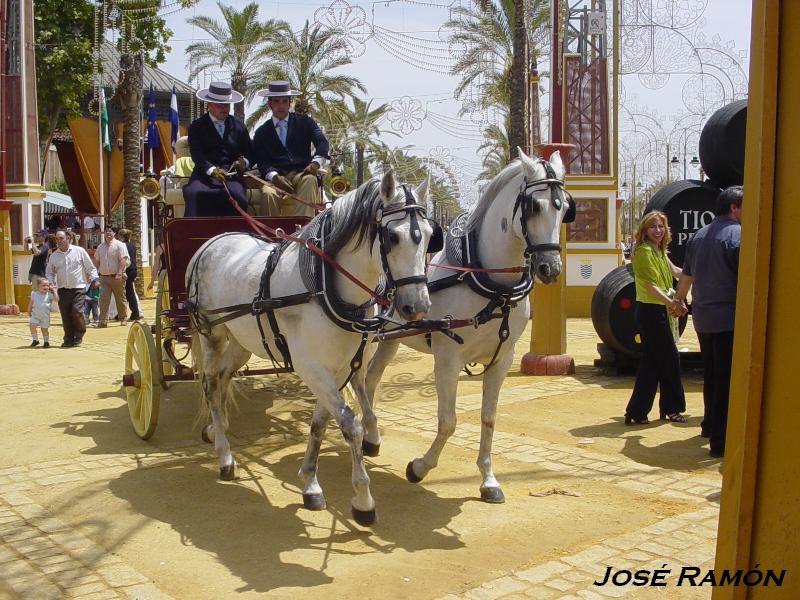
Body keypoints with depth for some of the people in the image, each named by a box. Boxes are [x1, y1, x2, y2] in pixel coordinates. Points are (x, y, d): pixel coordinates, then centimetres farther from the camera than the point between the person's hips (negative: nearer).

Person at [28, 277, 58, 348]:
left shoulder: (49, 294, -5)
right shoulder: (34, 293, 2)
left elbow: (56, 299, -18)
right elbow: (31, 303, 10)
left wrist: (53, 290, -12)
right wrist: (29, 312, 11)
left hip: (45, 315, -1)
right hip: (35, 315, 1)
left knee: (44, 329, 6)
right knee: (32, 326, -11)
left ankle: (46, 341, 23)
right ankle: (35, 340, 7)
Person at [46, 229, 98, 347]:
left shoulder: (79, 251, 2)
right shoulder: (53, 256, 10)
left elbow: (90, 268, 6)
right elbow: (50, 272, 20)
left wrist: (94, 279, -4)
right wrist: (50, 283, 2)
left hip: (78, 289, -3)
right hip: (63, 290, 3)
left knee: (77, 312, -16)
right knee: (65, 316, 1)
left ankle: (78, 336, 6)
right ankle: (69, 339, 13)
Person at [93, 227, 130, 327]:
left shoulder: (119, 245, -4)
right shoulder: (100, 247, 14)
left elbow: (123, 260, -12)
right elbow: (96, 261, 20)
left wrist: (119, 273, -22)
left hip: (117, 277, -4)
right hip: (104, 277, 4)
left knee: (120, 299, 6)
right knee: (103, 299, -6)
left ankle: (123, 319, 20)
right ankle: (103, 321, -10)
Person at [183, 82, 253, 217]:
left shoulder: (239, 126, 20)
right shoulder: (197, 127, 12)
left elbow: (250, 152, 19)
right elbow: (197, 155, -1)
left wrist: (244, 161, -6)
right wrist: (212, 170, -21)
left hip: (232, 174, 1)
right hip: (205, 174, -1)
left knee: (235, 194, -34)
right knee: (193, 193, -34)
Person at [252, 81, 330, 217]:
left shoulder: (305, 122, 16)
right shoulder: (261, 133, 16)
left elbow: (322, 143, 2)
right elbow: (262, 161, 5)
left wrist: (315, 163, -18)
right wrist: (274, 176, -16)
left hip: (302, 173, 0)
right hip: (276, 177, 1)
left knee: (309, 181, -35)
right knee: (268, 193, -33)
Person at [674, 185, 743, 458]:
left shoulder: (699, 236, 12)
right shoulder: (737, 234, -12)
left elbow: (686, 276, 22)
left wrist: (678, 300, 38)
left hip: (703, 318, 8)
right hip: (729, 318, -8)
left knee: (711, 374, 21)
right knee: (728, 379, -4)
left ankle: (710, 425, 35)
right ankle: (721, 441, -4)